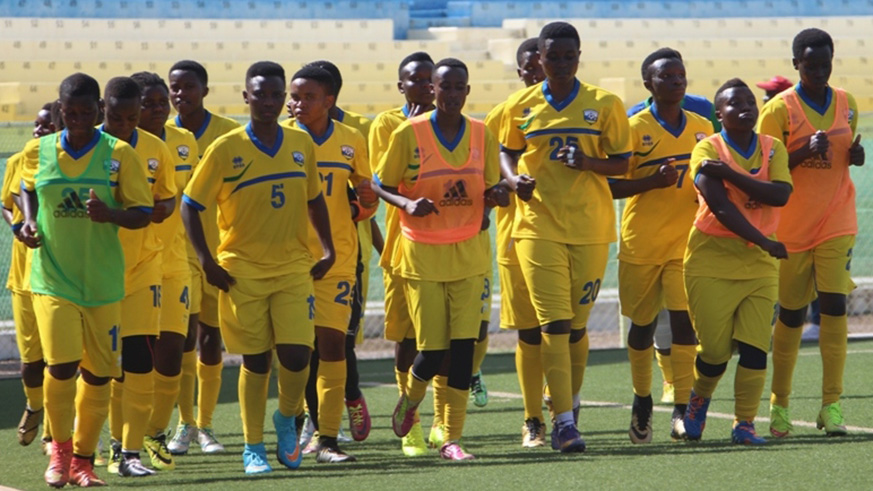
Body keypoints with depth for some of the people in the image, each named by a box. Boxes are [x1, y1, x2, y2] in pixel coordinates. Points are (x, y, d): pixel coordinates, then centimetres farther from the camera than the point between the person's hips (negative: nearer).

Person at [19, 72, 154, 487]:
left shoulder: (119, 154, -4)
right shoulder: (38, 151, 1)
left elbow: (143, 214, -2)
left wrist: (111, 215, -22)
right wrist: (29, 222, 3)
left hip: (103, 279, 1)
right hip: (52, 277, -1)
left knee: (99, 372, 4)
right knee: (61, 364, -14)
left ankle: (84, 457, 22)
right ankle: (60, 447, 11)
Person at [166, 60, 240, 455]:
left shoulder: (229, 133, -1)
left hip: (220, 247, 0)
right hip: (178, 246, 0)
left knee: (211, 337, 6)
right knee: (185, 333, -11)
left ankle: (204, 424, 17)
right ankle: (184, 424, -3)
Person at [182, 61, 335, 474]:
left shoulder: (302, 144, 4)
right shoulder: (225, 149, -7)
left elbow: (314, 199, 18)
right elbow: (190, 205, -3)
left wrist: (328, 249, 8)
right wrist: (207, 262, -9)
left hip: (294, 269, 2)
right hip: (242, 270, -2)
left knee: (297, 354, -9)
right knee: (255, 360, 2)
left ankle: (287, 418, 21)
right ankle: (253, 448, 15)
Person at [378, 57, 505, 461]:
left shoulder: (482, 135, 3)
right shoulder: (409, 133, -7)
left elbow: (489, 189, 12)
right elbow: (382, 186, 0)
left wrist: (495, 196, -12)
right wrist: (408, 204, -19)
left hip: (468, 254, 3)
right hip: (423, 255, -3)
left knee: (464, 345, -6)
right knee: (432, 350, -5)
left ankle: (452, 439, 1)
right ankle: (409, 402, 29)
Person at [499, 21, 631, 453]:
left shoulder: (604, 105, 2)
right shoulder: (520, 107, 5)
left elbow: (621, 162, 5)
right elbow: (507, 151, 19)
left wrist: (588, 163, -15)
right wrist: (513, 179, -3)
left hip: (590, 228, 1)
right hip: (538, 226, -1)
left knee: (577, 323, 7)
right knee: (553, 323, -10)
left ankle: (570, 400, 31)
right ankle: (564, 418, -12)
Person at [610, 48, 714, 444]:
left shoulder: (702, 128, 8)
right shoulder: (634, 128, -5)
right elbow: (610, 186, -7)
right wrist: (652, 182, -21)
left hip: (686, 241, 2)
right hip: (641, 243, -2)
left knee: (683, 318, -11)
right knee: (642, 323, 10)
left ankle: (682, 409, -13)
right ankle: (642, 399, 30)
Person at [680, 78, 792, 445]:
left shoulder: (772, 149, 7)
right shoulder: (708, 149, -5)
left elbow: (781, 194, -12)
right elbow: (720, 207, -16)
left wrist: (730, 174, -19)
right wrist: (765, 242, -19)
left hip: (759, 263, 3)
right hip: (711, 261, -3)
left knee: (755, 346, -7)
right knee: (716, 348, -3)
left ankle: (744, 423, 2)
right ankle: (700, 397, 27)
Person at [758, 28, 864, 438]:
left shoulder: (847, 104, 7)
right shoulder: (779, 109, -7)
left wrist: (856, 155, -3)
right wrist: (805, 152, -23)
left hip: (837, 223, 2)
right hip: (792, 227, -2)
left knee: (834, 304, -11)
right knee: (791, 314, 5)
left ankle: (832, 405, -10)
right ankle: (779, 404, 20)